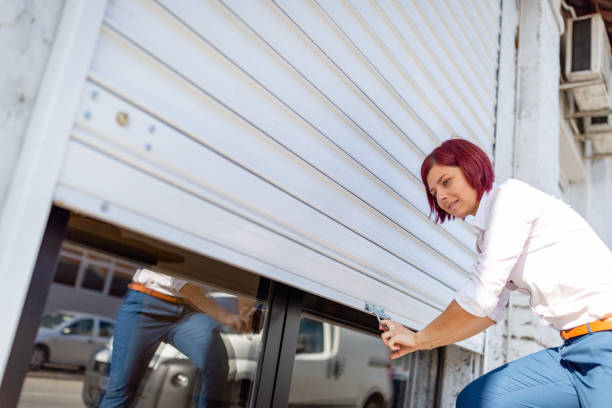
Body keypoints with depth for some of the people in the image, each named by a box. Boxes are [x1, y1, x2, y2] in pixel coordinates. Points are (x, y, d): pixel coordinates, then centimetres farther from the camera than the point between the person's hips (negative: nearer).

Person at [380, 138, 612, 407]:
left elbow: (480, 297, -16)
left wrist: (420, 338, -2)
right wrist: (419, 343, 14)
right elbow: (489, 313, 17)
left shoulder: (510, 194, -11)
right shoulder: (486, 238, 16)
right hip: (577, 348, 9)